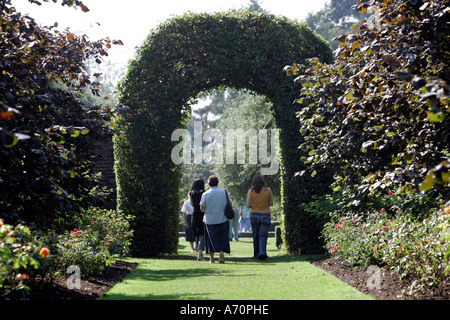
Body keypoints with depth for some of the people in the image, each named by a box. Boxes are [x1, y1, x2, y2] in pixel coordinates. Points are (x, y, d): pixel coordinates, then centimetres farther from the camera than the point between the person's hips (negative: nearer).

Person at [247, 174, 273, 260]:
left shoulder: (251, 191, -5)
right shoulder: (268, 190, -4)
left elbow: (248, 205, -8)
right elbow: (271, 203, 2)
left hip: (254, 215, 1)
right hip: (265, 215, -1)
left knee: (256, 236, 13)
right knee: (263, 236, 0)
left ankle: (256, 255, 17)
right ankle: (262, 252, -18)